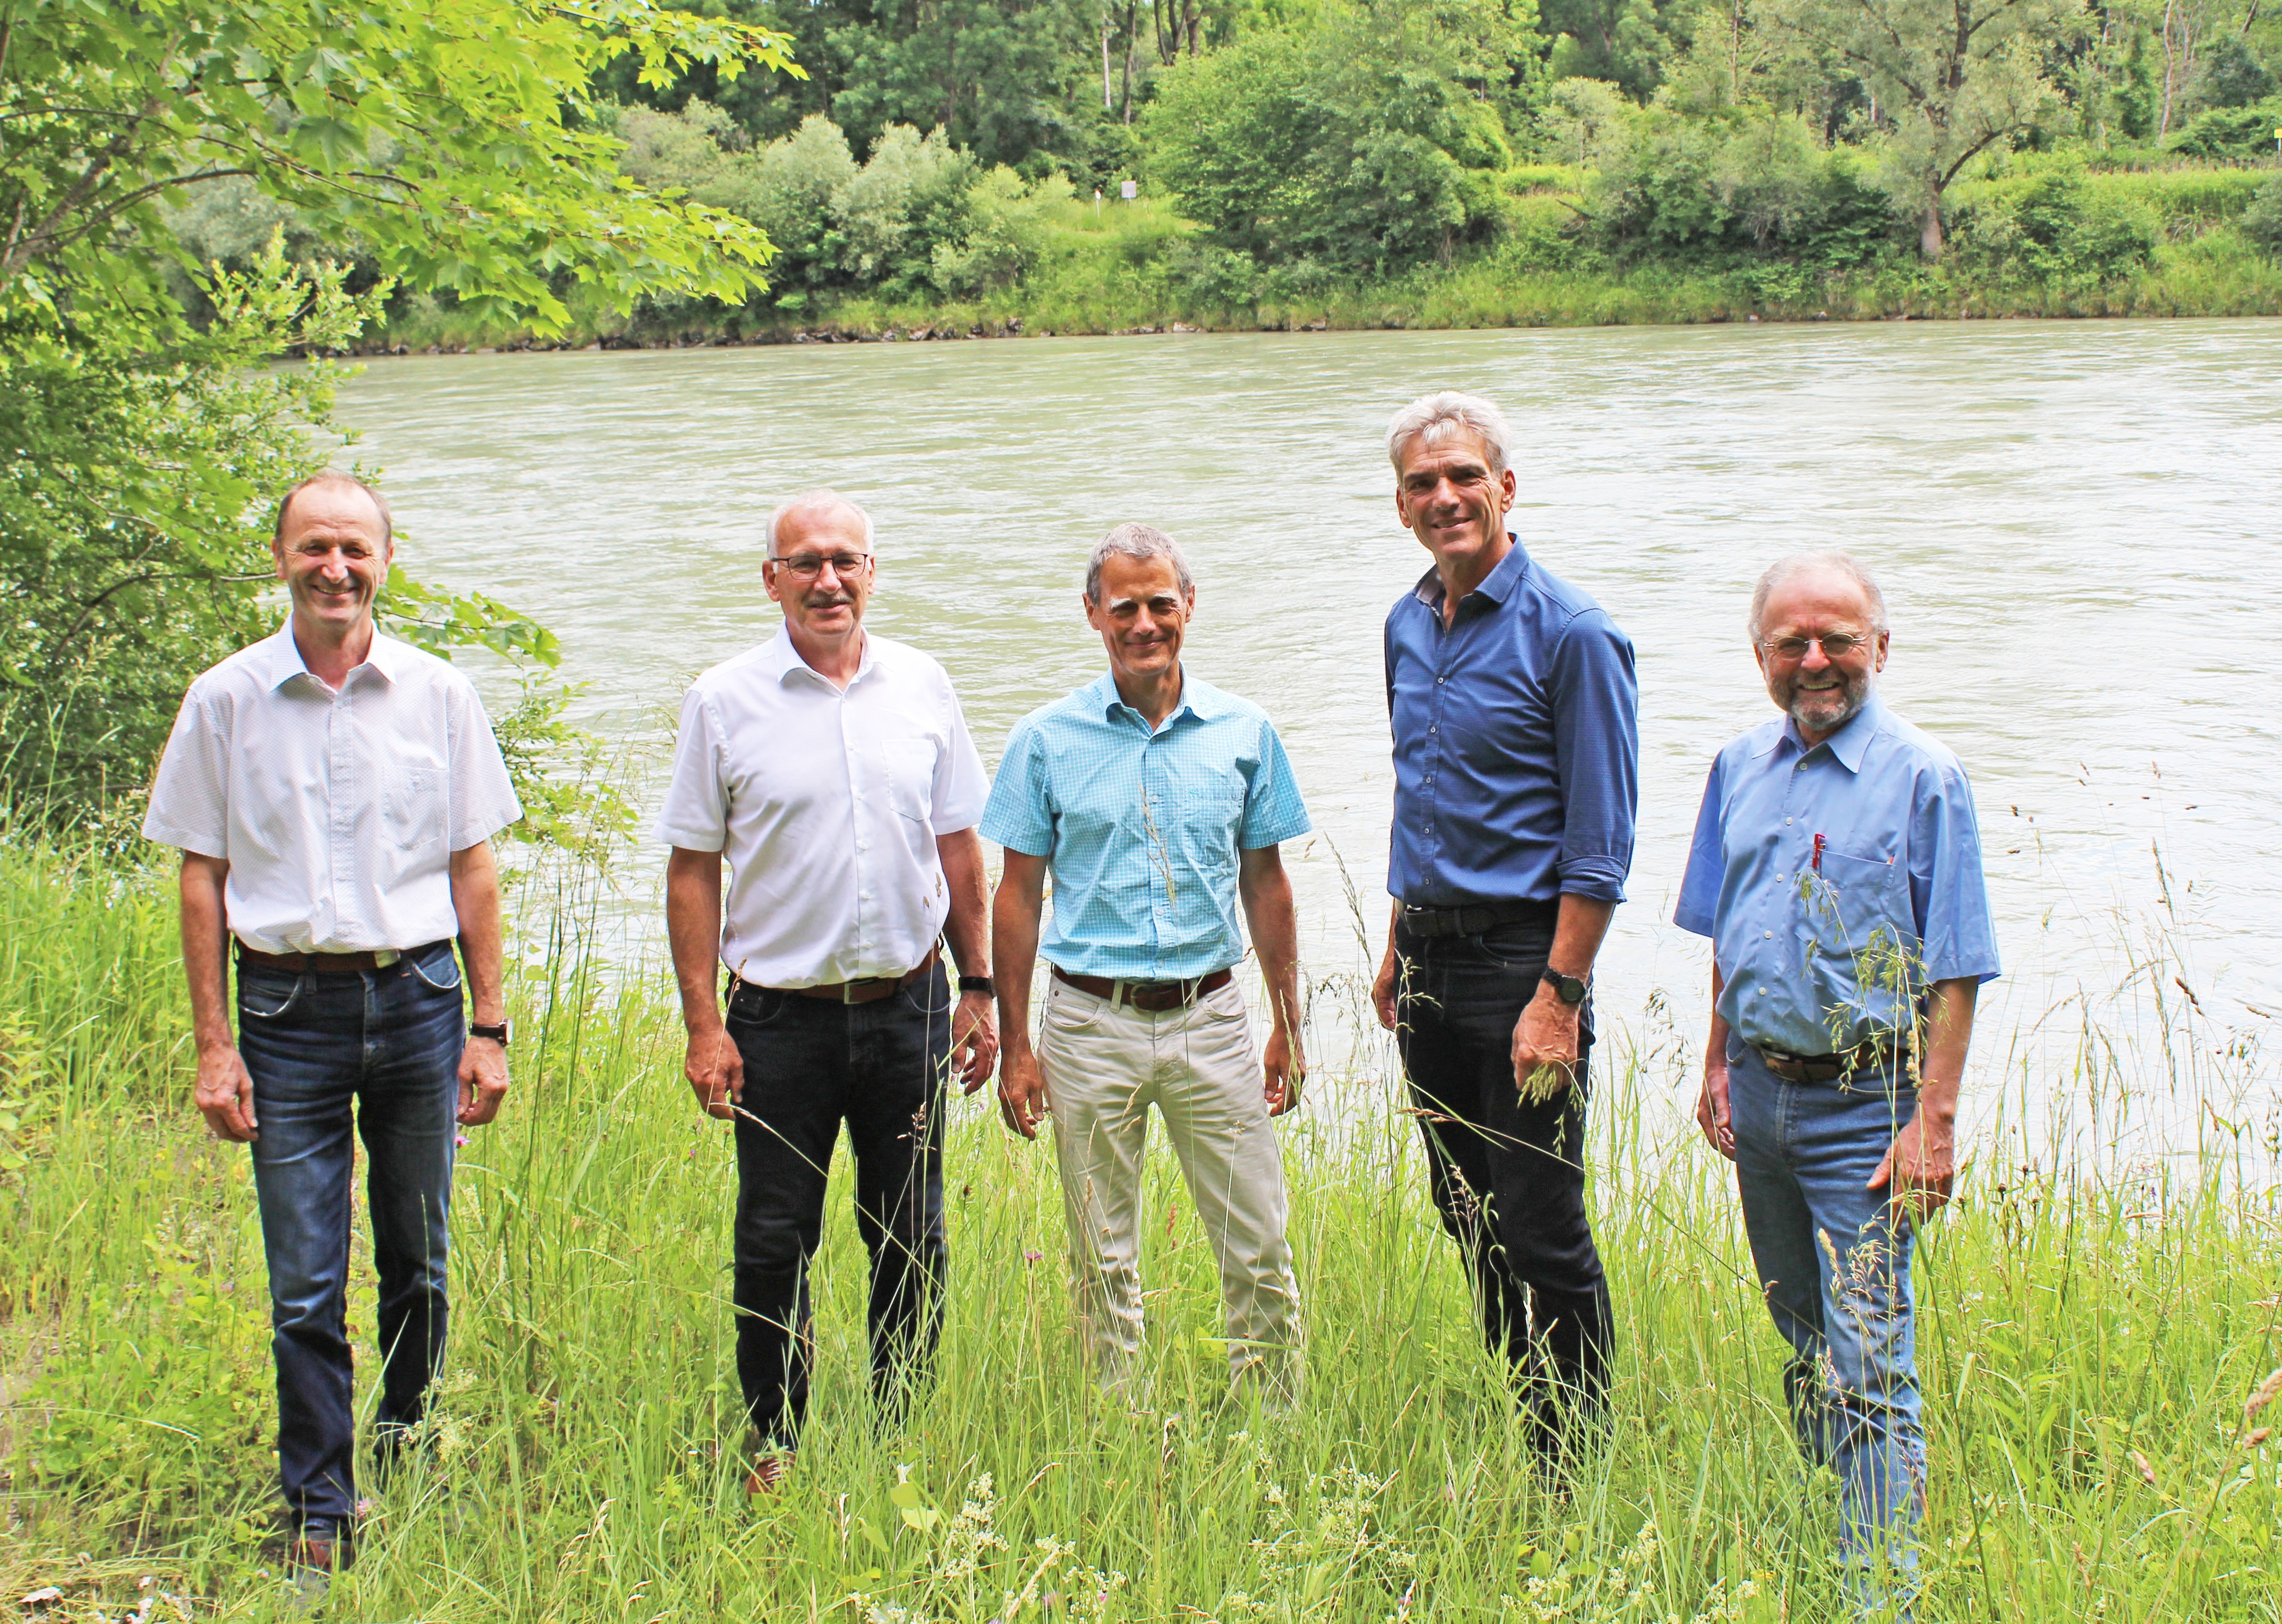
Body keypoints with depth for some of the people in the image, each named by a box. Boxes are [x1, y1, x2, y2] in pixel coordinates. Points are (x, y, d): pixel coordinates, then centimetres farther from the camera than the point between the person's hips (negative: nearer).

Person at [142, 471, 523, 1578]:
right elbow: (202, 875, 3)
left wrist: (488, 1028, 3)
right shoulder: (225, 700, 1)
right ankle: (318, 1515, 10)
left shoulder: (439, 696, 3)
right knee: (305, 1287, 0)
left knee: (418, 1261, 11)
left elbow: (472, 870, 7)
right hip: (288, 1007, -1)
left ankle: (408, 1449, 32)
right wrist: (213, 1046, -2)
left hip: (418, 997, 1)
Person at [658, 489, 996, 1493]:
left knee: (911, 1242, 10)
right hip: (782, 1017, -2)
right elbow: (693, 869, -2)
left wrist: (976, 987, 8)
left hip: (907, 1010, 2)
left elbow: (957, 845, 11)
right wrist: (703, 1023, -7)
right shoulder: (725, 703, -3)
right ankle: (774, 1446, 20)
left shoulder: (922, 688, 4)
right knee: (774, 1247, 5)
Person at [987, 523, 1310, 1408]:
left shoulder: (1243, 732, 3)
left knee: (1260, 1252, 3)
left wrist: (1287, 1027, 9)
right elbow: (1019, 895, 3)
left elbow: (1265, 884, 10)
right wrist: (1016, 1047, 0)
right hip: (1092, 1021, -1)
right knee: (1104, 1262, 8)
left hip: (1211, 1016, 1)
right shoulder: (1047, 740, -1)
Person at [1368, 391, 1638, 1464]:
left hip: (1523, 952, -7)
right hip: (1431, 956, 7)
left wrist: (1558, 997, -18)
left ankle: (1571, 1464, 7)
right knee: (1467, 1215, 14)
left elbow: (1600, 843, -13)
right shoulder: (1408, 627, 11)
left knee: (1541, 1231, -4)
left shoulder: (1569, 633, -12)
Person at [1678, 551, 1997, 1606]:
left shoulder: (1923, 779, -9)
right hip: (1761, 1093, 6)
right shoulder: (1741, 769, 8)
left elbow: (1953, 971, -10)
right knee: (1801, 1343, 17)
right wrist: (1719, 1068, 14)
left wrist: (1933, 1118, -15)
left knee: (1869, 1366, -7)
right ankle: (1811, 1551, 30)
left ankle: (1883, 1590, -4)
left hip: (1864, 1104, -6)